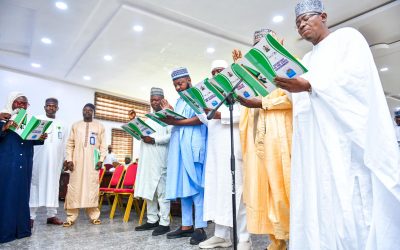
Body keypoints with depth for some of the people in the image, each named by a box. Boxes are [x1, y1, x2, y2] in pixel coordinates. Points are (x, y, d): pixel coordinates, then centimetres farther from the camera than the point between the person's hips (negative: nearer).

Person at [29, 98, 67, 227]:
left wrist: (63, 160, 9)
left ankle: (51, 215, 9)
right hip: (38, 159, -3)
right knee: (35, 185, -2)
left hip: (55, 161, 3)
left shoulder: (61, 125, 14)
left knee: (53, 186, 4)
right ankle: (31, 216, 4)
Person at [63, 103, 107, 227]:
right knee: (74, 188, -1)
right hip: (77, 162, 1)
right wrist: (69, 160, -2)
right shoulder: (75, 126, 12)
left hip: (93, 162, -1)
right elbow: (70, 144, 8)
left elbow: (103, 145, 6)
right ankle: (71, 217, 6)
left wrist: (101, 160, -4)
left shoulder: (99, 126, 10)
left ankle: (94, 216, 7)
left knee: (92, 188, 0)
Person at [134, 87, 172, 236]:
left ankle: (164, 223, 0)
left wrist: (154, 140, -18)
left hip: (160, 158, -7)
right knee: (148, 190, 8)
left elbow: (171, 135, -11)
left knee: (161, 190, -5)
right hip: (147, 158, 8)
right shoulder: (148, 118, 23)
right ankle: (152, 220, 17)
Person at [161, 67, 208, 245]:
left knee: (194, 185, -10)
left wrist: (175, 121, -18)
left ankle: (200, 228, -5)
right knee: (182, 185, 4)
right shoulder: (179, 101, 25)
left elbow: (200, 118, -12)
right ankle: (186, 226, 8)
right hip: (179, 145, 7)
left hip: (193, 145, -7)